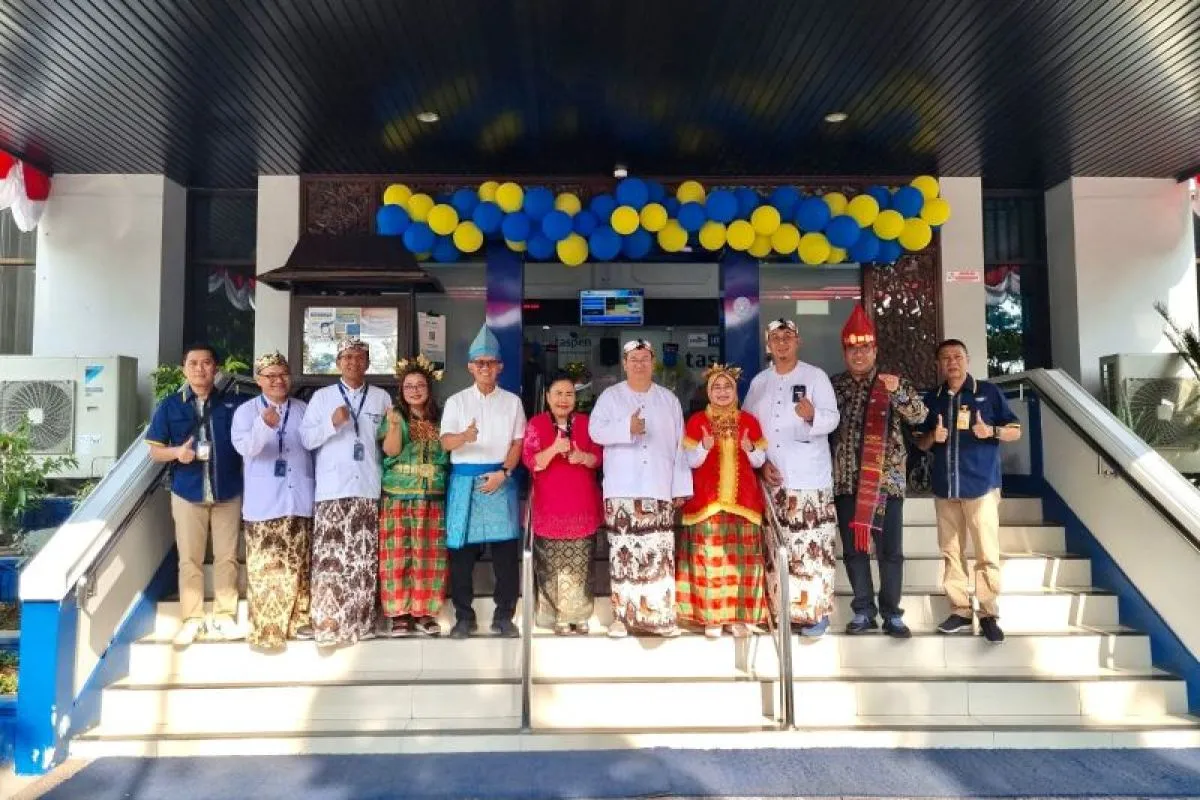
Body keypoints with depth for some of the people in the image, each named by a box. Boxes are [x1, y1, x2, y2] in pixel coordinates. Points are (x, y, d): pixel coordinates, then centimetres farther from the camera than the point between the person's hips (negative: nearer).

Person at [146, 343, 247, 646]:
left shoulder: (232, 403, 4)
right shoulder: (170, 405, 3)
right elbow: (155, 451, 5)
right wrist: (177, 452, -16)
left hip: (228, 492, 0)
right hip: (188, 493, 0)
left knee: (227, 557, 5)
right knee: (190, 559, 5)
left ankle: (224, 617, 15)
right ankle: (191, 619, 14)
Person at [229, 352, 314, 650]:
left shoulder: (303, 410, 10)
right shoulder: (246, 411, 0)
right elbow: (245, 447, -18)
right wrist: (264, 425, -38)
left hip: (299, 500, 3)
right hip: (264, 502, -3)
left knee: (298, 564, 10)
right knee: (265, 567, -2)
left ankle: (299, 619, 21)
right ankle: (265, 627, 6)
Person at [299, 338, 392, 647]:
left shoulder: (382, 397, 13)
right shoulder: (322, 396, 9)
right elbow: (306, 439, 3)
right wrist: (332, 423, -11)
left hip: (368, 487, 2)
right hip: (332, 488, -1)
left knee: (364, 558, 3)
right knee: (330, 558, -6)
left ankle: (361, 620, 12)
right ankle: (328, 623, -1)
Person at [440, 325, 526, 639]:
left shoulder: (512, 401, 10)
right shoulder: (457, 401, 7)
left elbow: (518, 443, 6)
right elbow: (446, 442, -5)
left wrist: (503, 473, -10)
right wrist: (465, 436, -27)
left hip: (501, 479, 0)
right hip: (465, 481, 0)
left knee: (506, 550, 0)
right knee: (461, 550, 1)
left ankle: (503, 616, 11)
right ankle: (464, 617, 12)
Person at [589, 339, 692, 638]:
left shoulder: (669, 400, 15)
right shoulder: (610, 396, 10)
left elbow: (680, 446, 13)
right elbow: (596, 431, -4)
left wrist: (681, 487, 7)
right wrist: (627, 427, -21)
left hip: (659, 489, 2)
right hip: (622, 489, -1)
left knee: (660, 554, -2)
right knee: (624, 552, -3)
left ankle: (659, 616, 5)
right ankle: (622, 616, 4)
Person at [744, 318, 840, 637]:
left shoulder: (816, 376, 1)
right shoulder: (759, 382, 12)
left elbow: (832, 419, -8)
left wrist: (812, 415, -30)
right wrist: (762, 462, -2)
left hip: (809, 478, -4)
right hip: (771, 478, 4)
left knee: (811, 547, -6)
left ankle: (815, 612, 2)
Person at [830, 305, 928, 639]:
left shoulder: (893, 382, 2)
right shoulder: (834, 385, 7)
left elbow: (919, 415, -9)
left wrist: (898, 392, -24)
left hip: (886, 479, -2)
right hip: (846, 481, 2)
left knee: (891, 549, 1)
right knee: (853, 548, 7)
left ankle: (892, 614, 12)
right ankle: (864, 611, 18)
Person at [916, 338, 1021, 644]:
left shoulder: (988, 391, 1)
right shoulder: (932, 399, 12)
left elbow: (1016, 431, 3)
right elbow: (920, 443, 16)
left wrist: (991, 431, -17)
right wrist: (932, 437, -7)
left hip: (981, 484, -4)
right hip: (944, 487, 4)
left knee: (987, 554, -5)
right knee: (951, 553, 8)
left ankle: (989, 615, 5)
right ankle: (960, 611, 17)